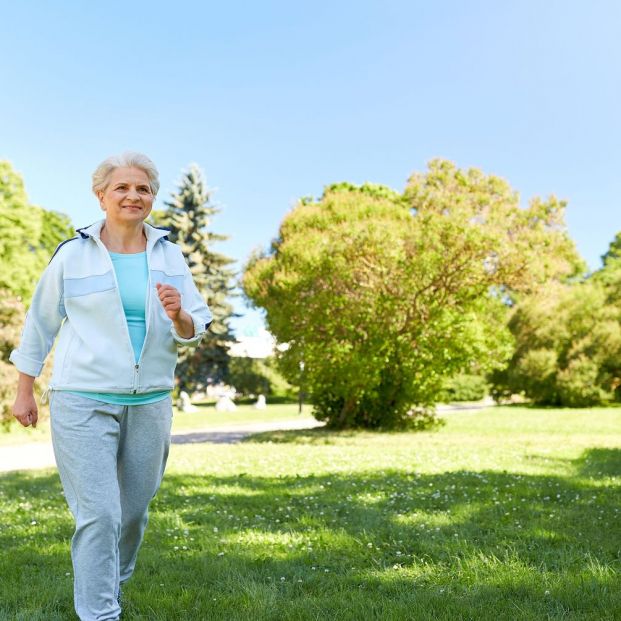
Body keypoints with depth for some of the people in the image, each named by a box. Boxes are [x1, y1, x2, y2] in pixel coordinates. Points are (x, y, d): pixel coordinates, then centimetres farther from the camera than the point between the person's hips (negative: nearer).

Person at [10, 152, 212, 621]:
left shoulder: (169, 255, 6)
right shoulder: (73, 254, -2)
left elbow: (195, 331, 6)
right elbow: (40, 324, 6)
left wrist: (178, 315, -16)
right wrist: (25, 391, 9)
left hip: (150, 403, 4)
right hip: (84, 402, -3)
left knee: (134, 510, 14)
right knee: (99, 514, -7)